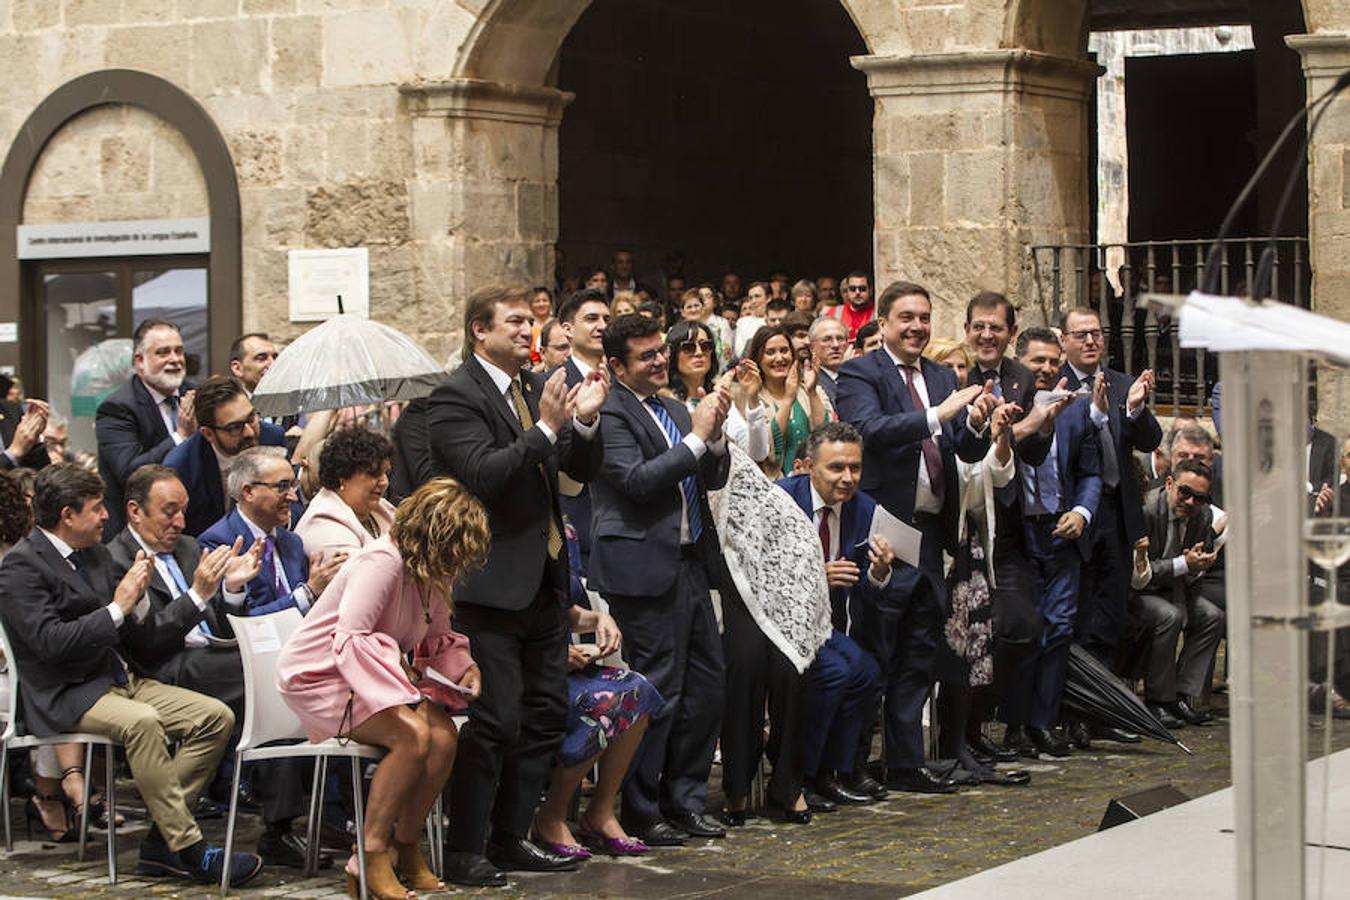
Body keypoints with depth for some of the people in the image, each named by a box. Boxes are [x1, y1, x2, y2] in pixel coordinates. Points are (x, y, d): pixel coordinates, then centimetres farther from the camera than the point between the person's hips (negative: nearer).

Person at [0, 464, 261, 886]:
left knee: (216, 716, -10)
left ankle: (161, 842, -12)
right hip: (65, 695, -9)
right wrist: (117, 608, -19)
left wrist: (136, 595, -3)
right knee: (141, 722, -37)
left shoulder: (95, 553, 16)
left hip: (119, 678, 9)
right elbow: (49, 641, -22)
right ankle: (189, 849, -31)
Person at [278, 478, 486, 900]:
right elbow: (350, 640, -31)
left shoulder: (434, 573, 4)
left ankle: (404, 849, -3)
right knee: (413, 734, -29)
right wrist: (400, 699, -34)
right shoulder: (383, 562, -24)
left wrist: (464, 666, -3)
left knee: (444, 735, -17)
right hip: (318, 675, -8)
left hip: (371, 673, 8)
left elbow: (438, 637, 18)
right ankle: (371, 859, -19)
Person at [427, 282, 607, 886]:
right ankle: (464, 852, -1)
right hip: (491, 584, -8)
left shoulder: (538, 388, 13)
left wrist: (584, 421, -7)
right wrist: (545, 428, -25)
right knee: (494, 721, -9)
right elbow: (483, 475, -23)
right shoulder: (457, 397, -11)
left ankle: (510, 839, 21)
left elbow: (582, 471, 12)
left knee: (546, 716, 12)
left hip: (542, 581, 8)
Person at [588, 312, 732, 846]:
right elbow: (637, 481, -22)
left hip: (689, 562, 9)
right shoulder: (611, 415, -10)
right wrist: (696, 438, -17)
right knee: (657, 691, -5)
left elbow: (712, 480, 17)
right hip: (645, 569, -9)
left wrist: (716, 435, -2)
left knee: (706, 685, 11)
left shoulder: (676, 411, 17)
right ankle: (640, 814, 5)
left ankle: (684, 801, 22)